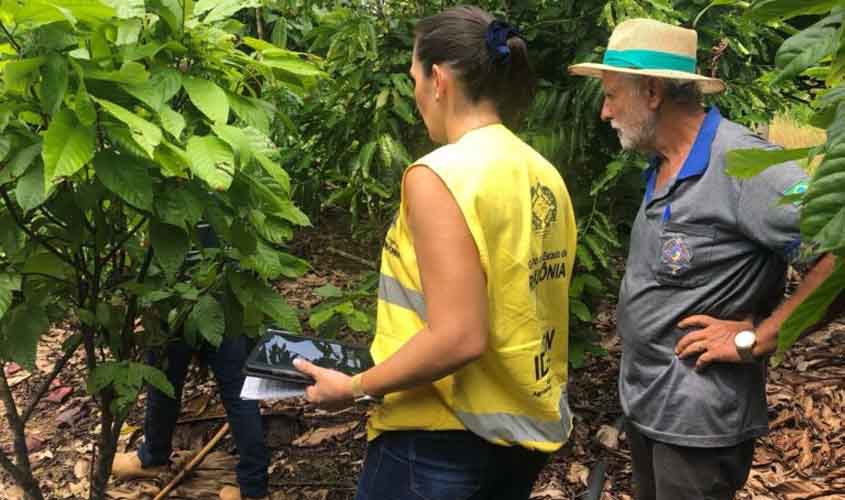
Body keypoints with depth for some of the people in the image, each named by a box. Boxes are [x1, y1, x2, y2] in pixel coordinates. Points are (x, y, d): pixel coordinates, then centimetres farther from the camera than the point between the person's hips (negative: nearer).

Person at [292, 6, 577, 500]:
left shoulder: (439, 174, -19)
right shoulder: (546, 176, 3)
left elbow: (457, 339, -25)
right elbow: (518, 315, 9)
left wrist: (352, 386, -11)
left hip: (447, 439, -7)